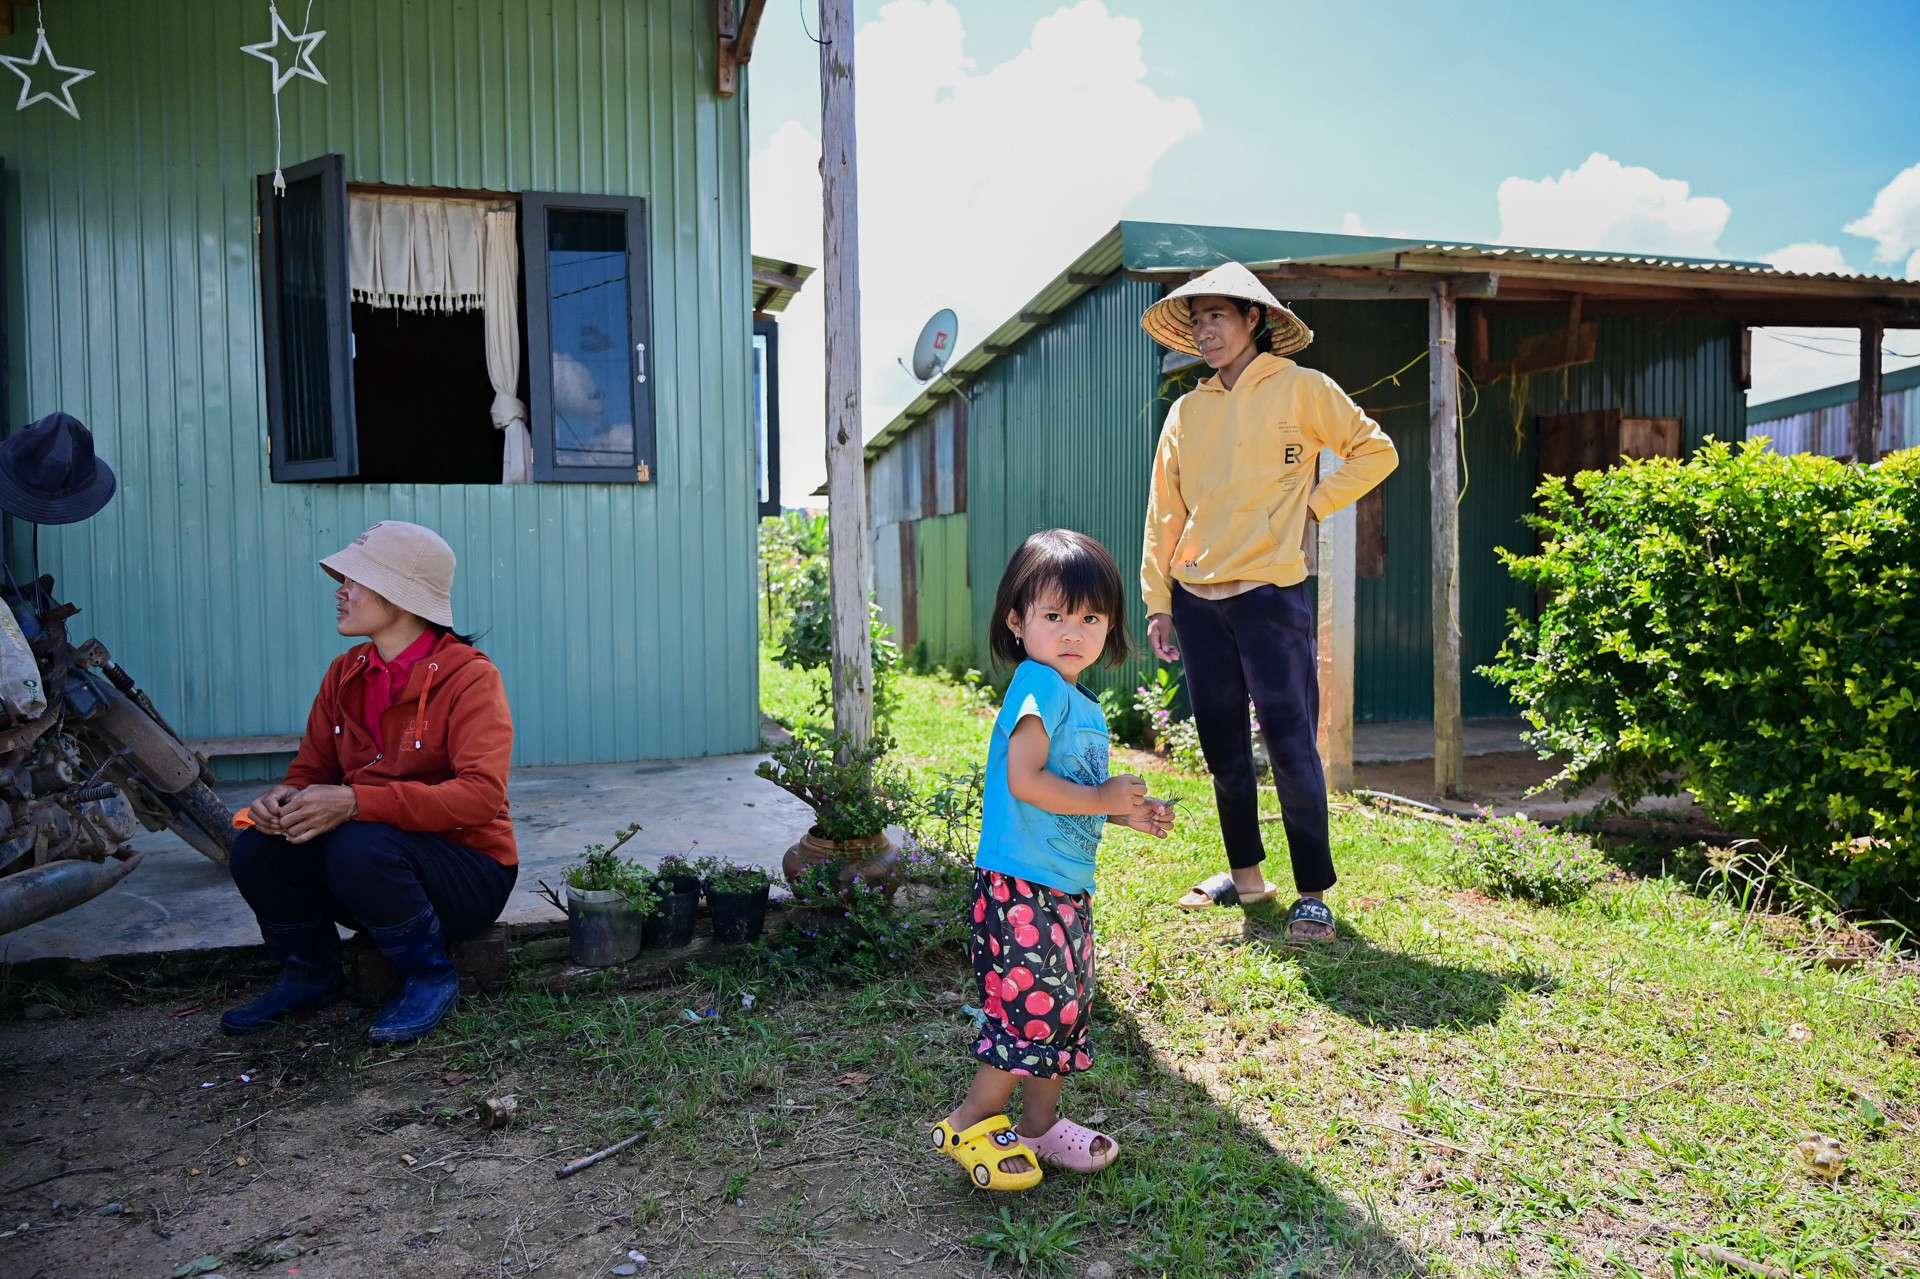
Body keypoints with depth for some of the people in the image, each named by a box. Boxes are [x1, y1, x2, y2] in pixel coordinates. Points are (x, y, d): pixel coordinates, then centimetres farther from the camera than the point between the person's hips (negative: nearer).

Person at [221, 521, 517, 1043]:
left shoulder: (469, 677, -17)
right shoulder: (346, 674, 5)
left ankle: (430, 978, -7)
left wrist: (355, 802, -37)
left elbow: (481, 794, -28)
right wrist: (284, 799, -16)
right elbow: (311, 770, 9)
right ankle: (310, 974, 13)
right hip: (387, 861, 6)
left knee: (361, 847, -33)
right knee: (255, 848, -15)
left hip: (467, 871, -6)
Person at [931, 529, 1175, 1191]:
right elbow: (1025, 782, -25)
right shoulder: (1038, 686, -16)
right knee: (1032, 1005, -4)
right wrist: (1104, 800, -17)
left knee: (1065, 1005, 16)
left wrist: (1128, 814, 11)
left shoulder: (1083, 705, 13)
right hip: (1023, 888, -10)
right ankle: (970, 1123, 14)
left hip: (1066, 887, 10)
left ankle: (1041, 1125, 31)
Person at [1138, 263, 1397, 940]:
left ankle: (1312, 893, 7)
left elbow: (1375, 450, 7)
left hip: (1272, 595, -5)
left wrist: (1313, 502, -2)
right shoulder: (1187, 410, 12)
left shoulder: (1300, 388, 1)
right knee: (1222, 749, 11)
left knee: (1290, 745, -5)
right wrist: (1157, 602, 8)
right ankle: (1246, 874, 26)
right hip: (1197, 599, 5)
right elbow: (1165, 511, 12)